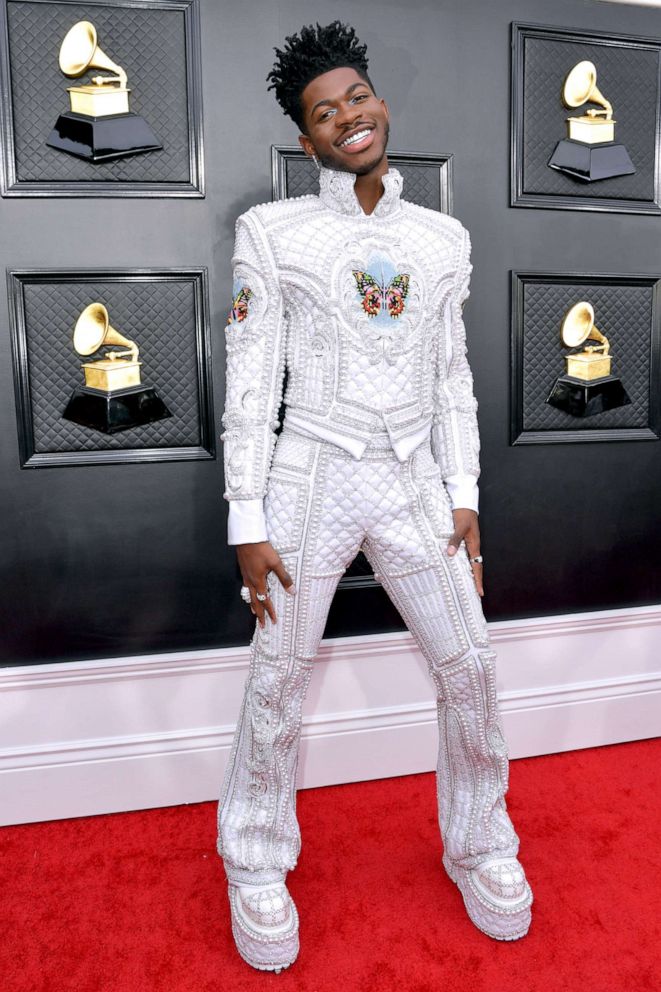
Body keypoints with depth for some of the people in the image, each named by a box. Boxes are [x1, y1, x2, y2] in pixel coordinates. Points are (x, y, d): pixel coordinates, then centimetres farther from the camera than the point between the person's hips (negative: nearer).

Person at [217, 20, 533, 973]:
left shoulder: (444, 238, 10)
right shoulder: (272, 231, 1)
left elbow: (452, 378, 11)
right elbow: (250, 382, -3)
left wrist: (462, 496, 4)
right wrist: (248, 523, -8)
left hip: (415, 479, 3)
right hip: (313, 473, -2)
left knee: (470, 669, 5)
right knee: (279, 680, 4)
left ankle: (479, 845, 31)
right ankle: (257, 867, 28)